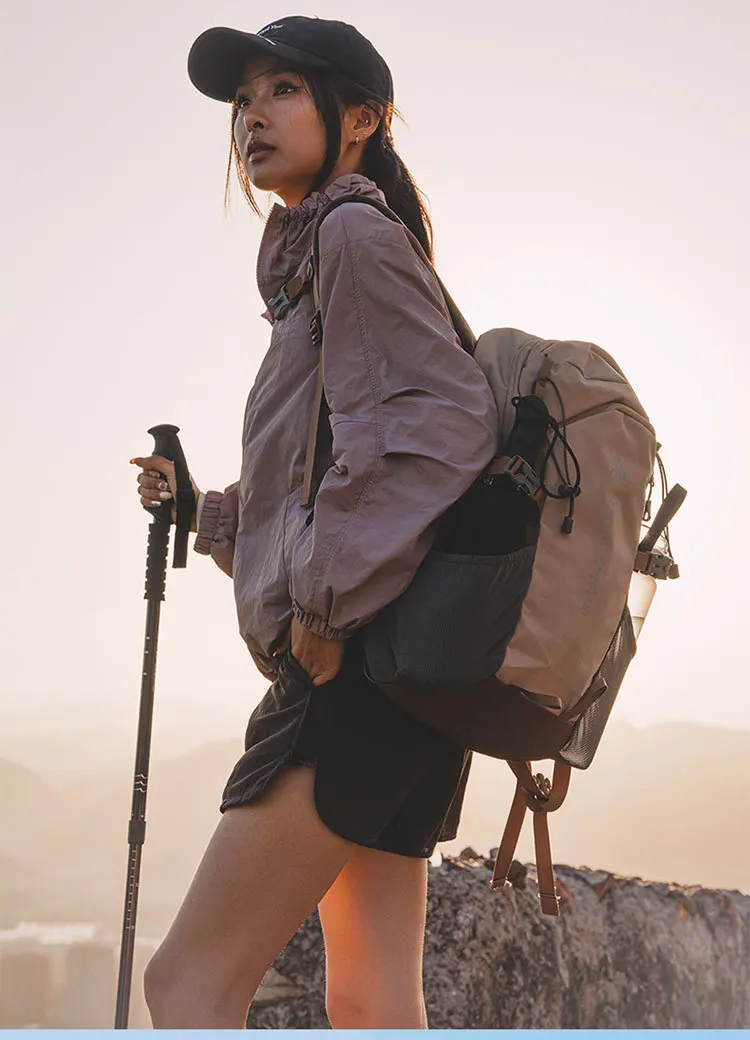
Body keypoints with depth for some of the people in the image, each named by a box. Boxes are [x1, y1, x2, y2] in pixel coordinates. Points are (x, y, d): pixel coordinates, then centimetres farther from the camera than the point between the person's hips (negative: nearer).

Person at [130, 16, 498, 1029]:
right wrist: (204, 509, 19)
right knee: (372, 1006, 8)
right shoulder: (320, 265, 24)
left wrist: (327, 600, -17)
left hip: (363, 665, -10)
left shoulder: (358, 233, -4)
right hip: (394, 675, 10)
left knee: (191, 983, -8)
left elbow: (445, 423, -19)